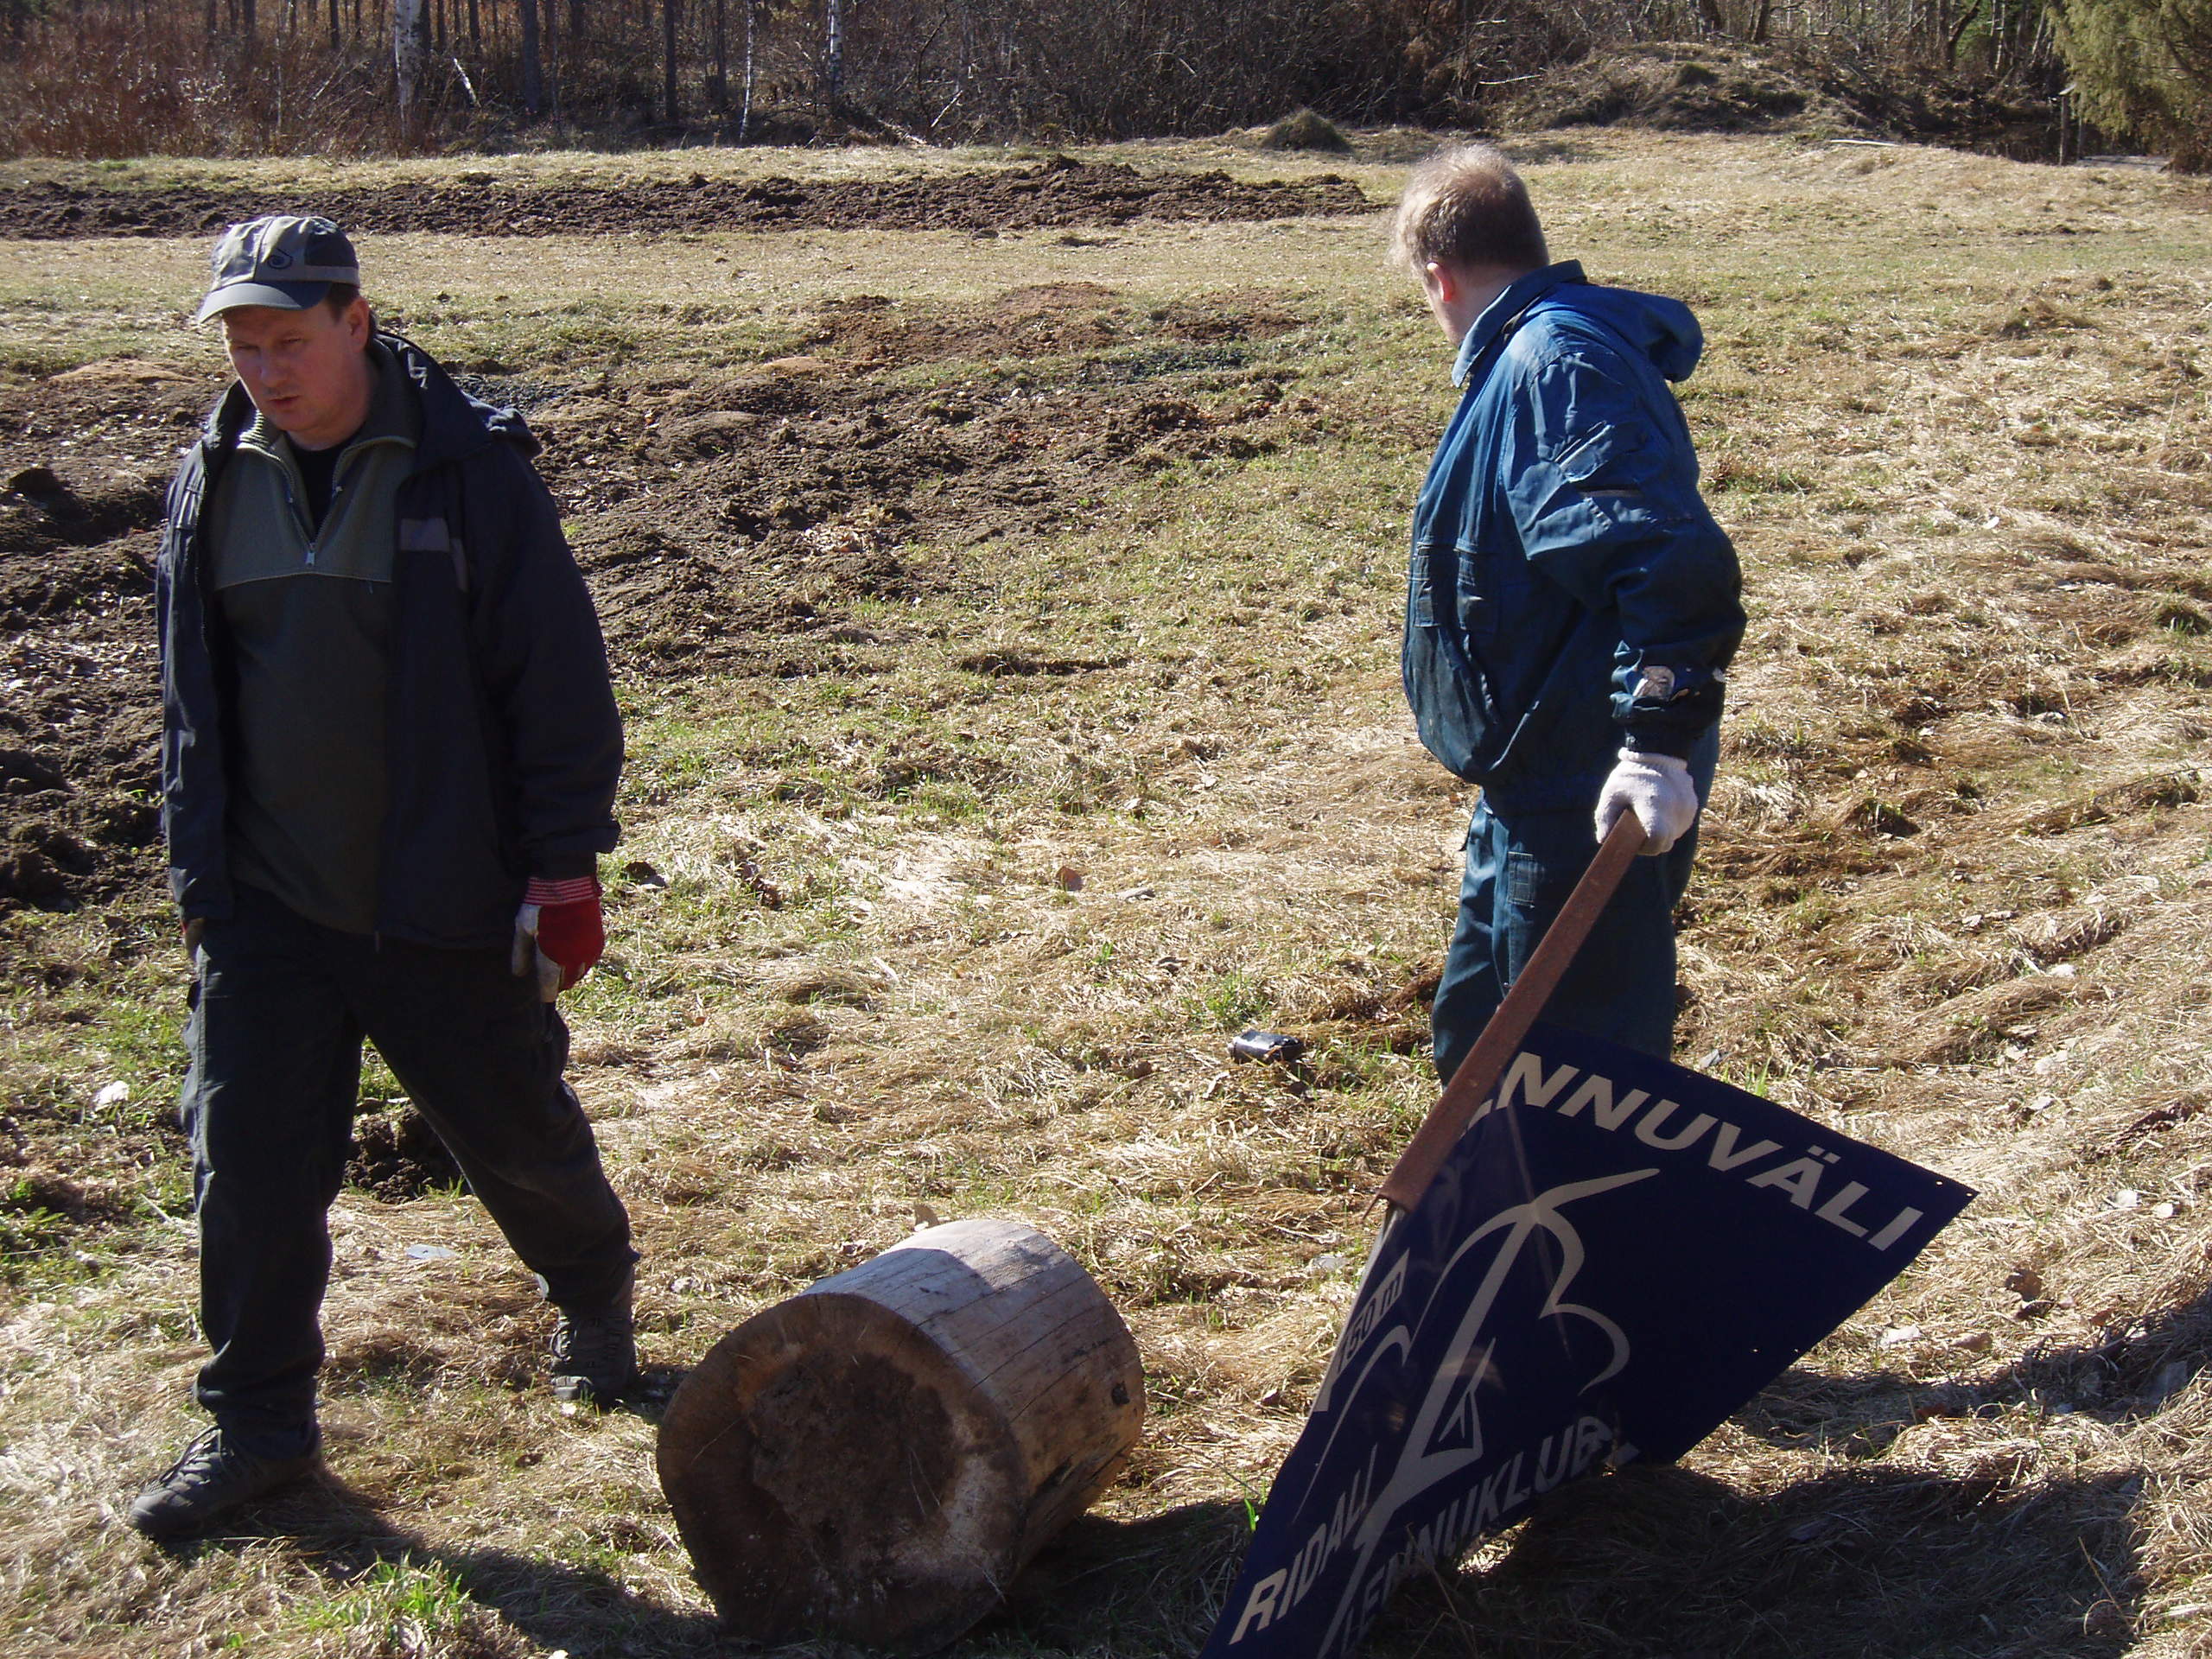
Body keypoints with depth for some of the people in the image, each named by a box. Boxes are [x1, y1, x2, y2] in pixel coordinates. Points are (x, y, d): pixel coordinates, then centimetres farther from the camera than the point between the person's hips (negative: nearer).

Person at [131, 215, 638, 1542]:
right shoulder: (215, 483, 3)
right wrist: (197, 862, 12)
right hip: (265, 905, 4)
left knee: (517, 1133, 13)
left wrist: (565, 864, -10)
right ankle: (258, 1423, 19)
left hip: (446, 906, -3)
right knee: (250, 1165, 3)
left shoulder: (468, 471, -11)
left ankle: (594, 1299, 42)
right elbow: (193, 689, 14)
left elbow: (560, 679, -9)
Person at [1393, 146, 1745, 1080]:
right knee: (1476, 1039, 25)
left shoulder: (1556, 365, -20)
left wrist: (1659, 745, -34)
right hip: (1544, 788, 11)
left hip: (1599, 803, -11)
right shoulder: (1539, 353, 12)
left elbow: (1679, 567, -31)